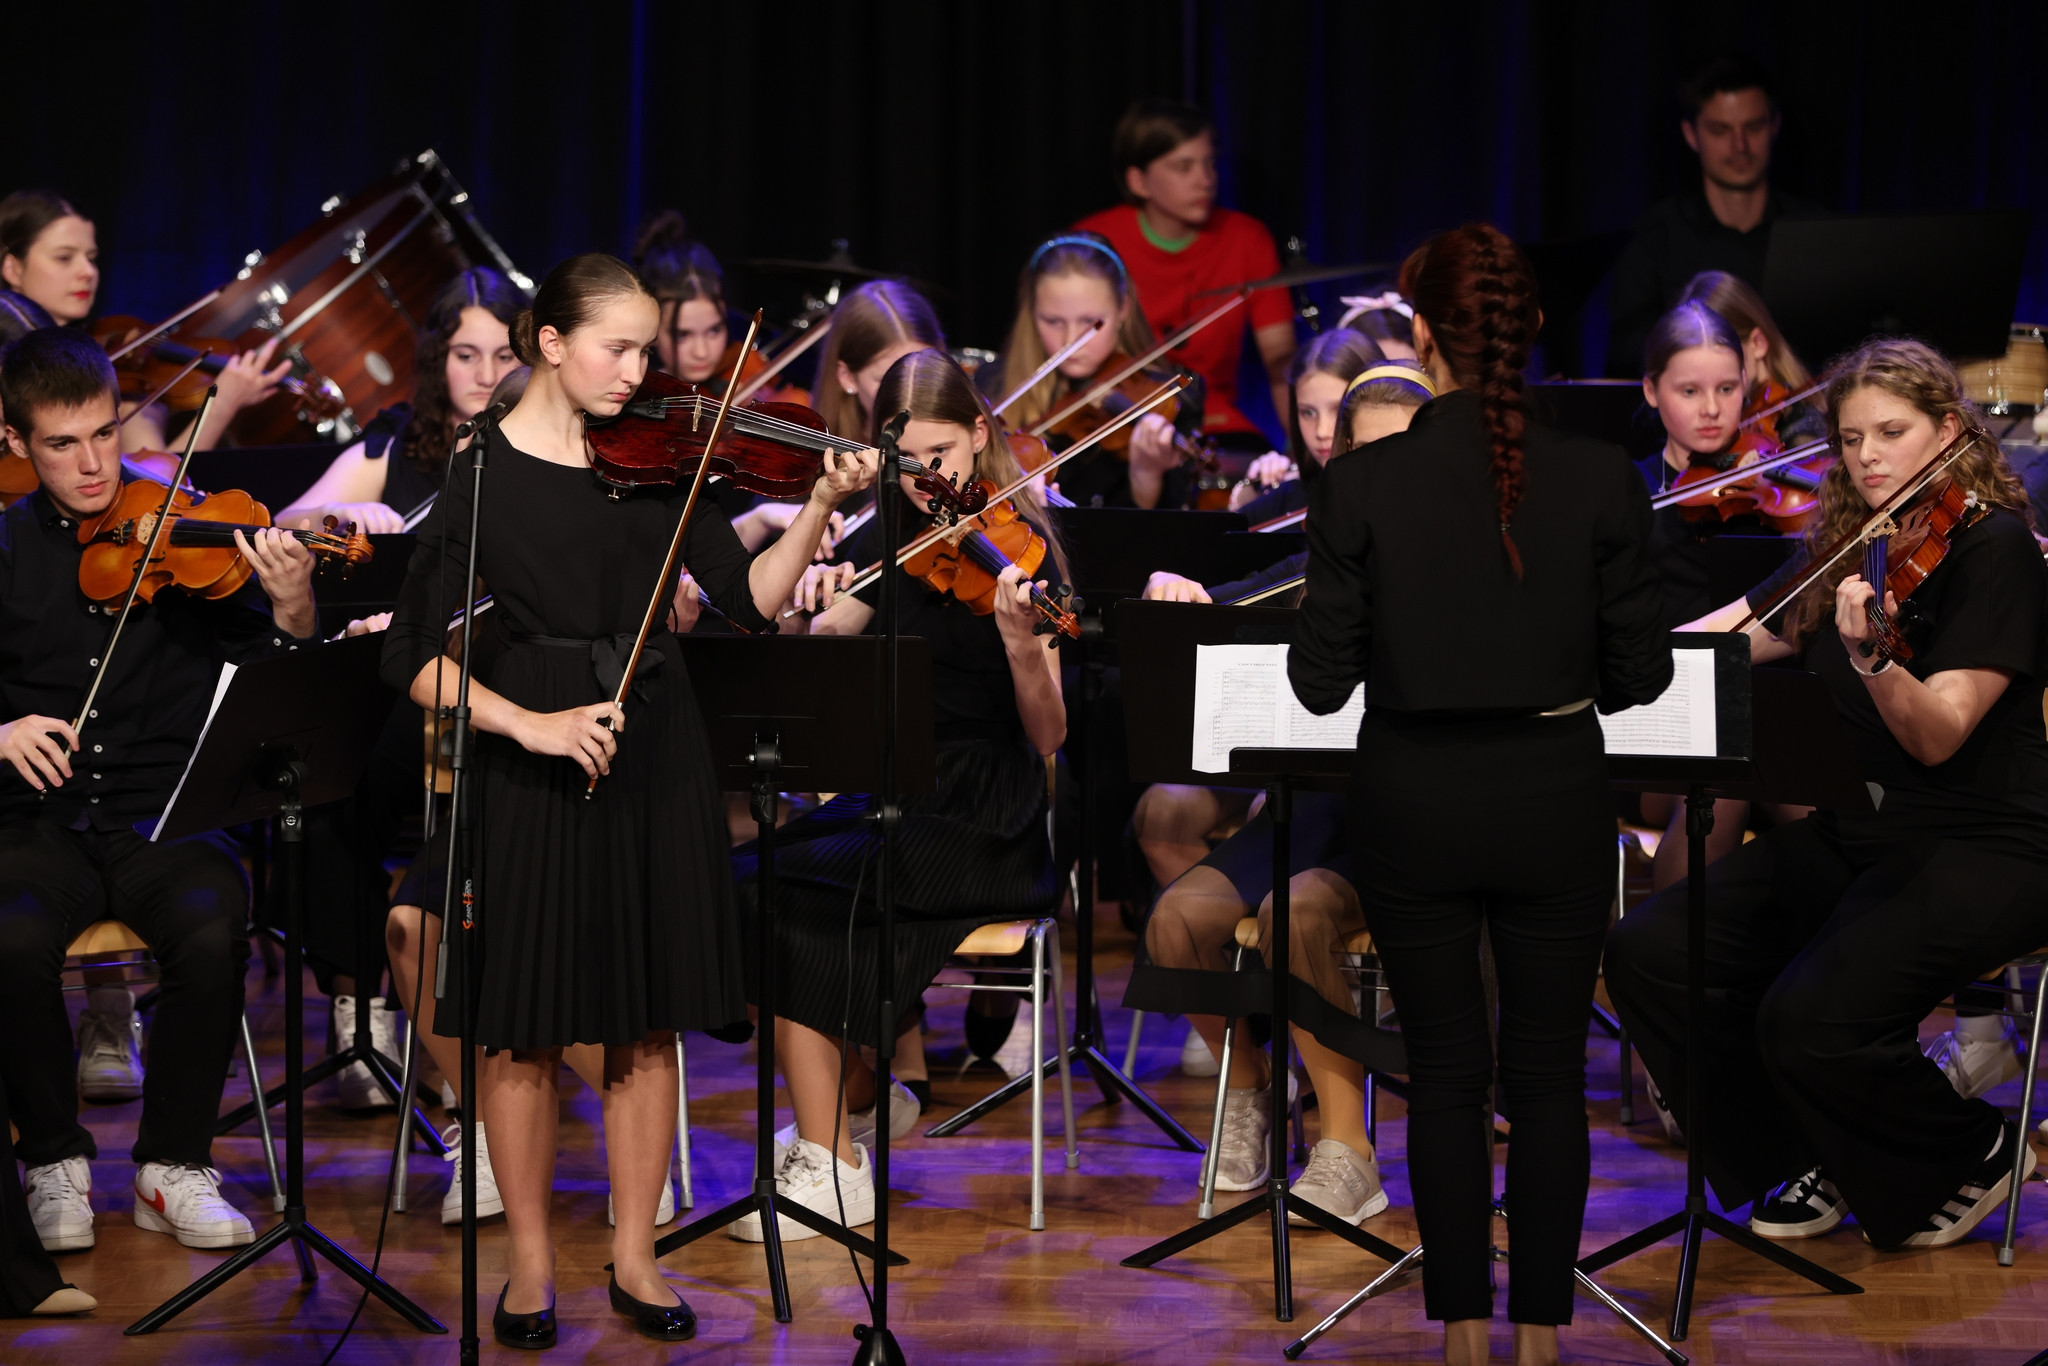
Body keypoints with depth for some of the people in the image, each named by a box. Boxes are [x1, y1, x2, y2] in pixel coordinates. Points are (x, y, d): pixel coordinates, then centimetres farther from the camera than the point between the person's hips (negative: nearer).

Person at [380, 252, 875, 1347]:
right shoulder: (478, 473, -6)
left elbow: (751, 599, -2)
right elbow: (415, 660, -9)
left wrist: (820, 505, -15)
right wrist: (529, 723, -21)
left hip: (654, 761, 3)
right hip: (530, 772, -3)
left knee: (646, 1025, 7)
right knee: (526, 1030, 2)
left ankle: (634, 1258, 18)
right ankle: (530, 1262, 16)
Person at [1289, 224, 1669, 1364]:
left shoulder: (1363, 487, -13)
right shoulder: (1603, 480, -10)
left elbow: (1322, 681, -7)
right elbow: (1641, 673, -4)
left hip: (1417, 807, 0)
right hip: (1556, 801, 0)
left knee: (1446, 1075, 11)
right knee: (1549, 1076, 11)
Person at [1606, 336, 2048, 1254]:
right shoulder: (1848, 548, 11)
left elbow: (1937, 737, -20)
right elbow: (1726, 638, 18)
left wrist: (1868, 656, -39)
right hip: (1850, 833, 7)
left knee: (1813, 1019, -30)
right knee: (1647, 950, -12)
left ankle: (1972, 1158, 1)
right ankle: (1813, 1163, 6)